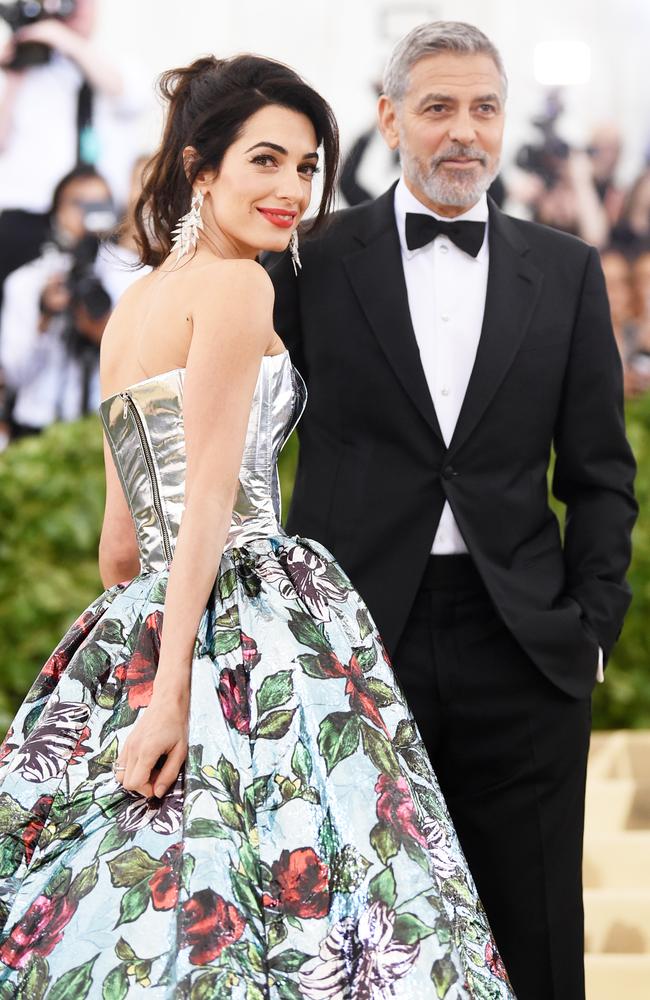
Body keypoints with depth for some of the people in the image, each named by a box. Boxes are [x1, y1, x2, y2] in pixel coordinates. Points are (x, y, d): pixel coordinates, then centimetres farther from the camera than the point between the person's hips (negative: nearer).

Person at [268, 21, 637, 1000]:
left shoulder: (566, 272, 9)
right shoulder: (315, 263, 3)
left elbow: (599, 471, 11)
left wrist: (593, 624, 1)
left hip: (521, 655, 1)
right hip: (354, 640, -1)